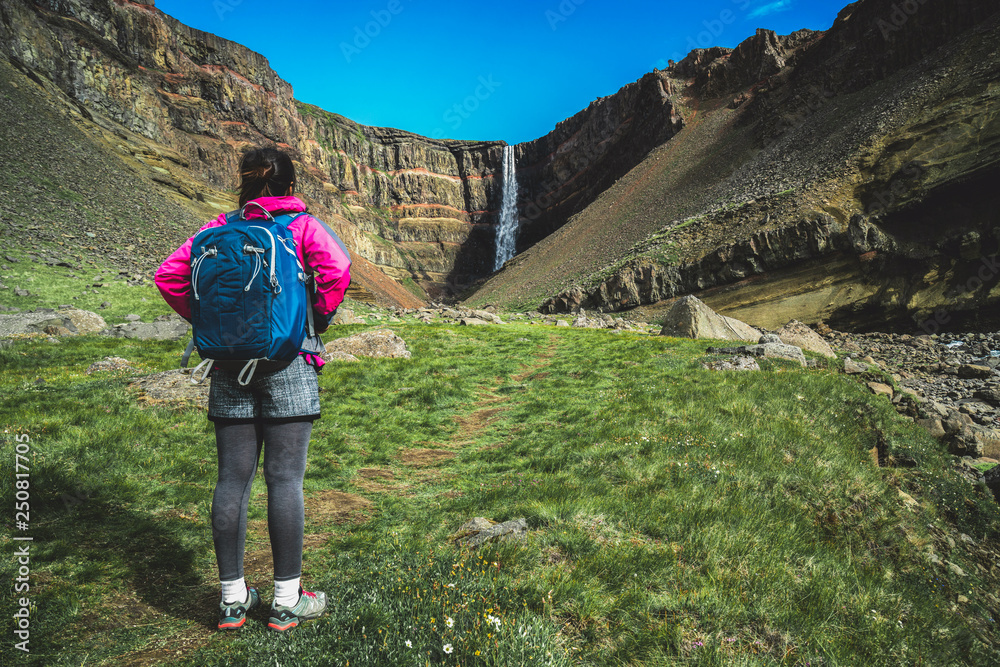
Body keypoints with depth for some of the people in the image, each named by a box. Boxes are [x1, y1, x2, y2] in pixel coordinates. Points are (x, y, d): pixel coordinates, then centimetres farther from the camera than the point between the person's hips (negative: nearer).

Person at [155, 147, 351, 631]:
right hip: (289, 364, -3)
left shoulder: (220, 229, 9)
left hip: (230, 366, 4)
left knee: (232, 479, 8)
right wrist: (319, 320, -3)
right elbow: (337, 269, -18)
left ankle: (232, 599, 19)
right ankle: (286, 601, 11)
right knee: (285, 479, 1)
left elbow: (168, 276, 4)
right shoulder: (304, 226, 0)